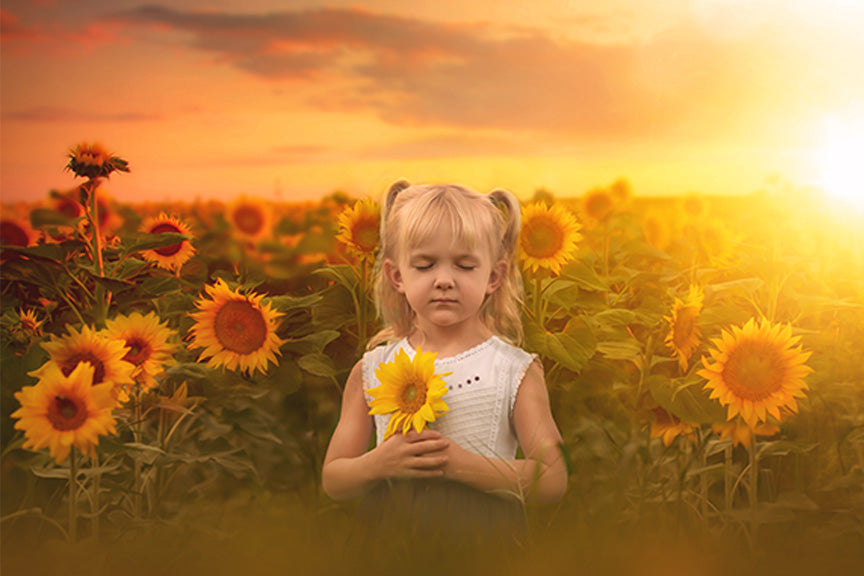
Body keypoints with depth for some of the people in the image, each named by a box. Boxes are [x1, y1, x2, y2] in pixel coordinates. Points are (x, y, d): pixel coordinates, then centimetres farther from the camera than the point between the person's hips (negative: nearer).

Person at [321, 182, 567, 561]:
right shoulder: (370, 372, 7)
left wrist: (462, 463, -14)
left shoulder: (517, 370, 2)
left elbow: (553, 481, -5)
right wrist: (380, 462, -11)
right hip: (390, 533, 2)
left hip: (483, 536, -1)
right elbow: (332, 482, 9)